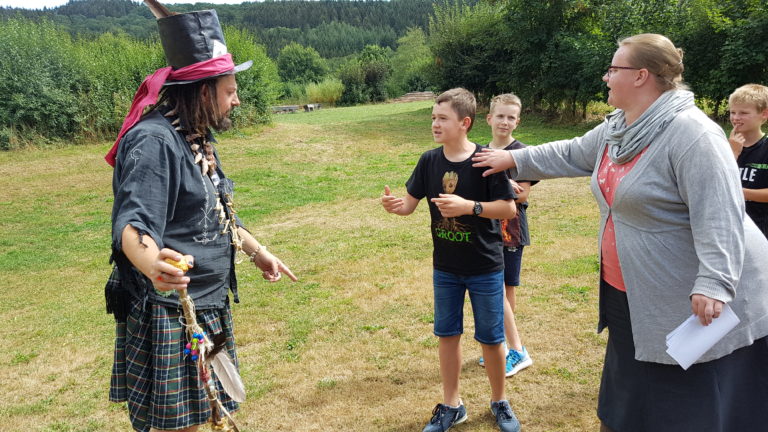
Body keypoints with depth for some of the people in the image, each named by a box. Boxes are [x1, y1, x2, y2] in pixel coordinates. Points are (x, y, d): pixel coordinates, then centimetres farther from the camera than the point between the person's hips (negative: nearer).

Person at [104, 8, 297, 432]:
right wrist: (152, 263, -53)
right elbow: (133, 224, -33)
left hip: (208, 309, 9)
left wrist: (258, 251, 27)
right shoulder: (153, 142, -20)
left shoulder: (199, 139, 11)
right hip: (168, 313, -9)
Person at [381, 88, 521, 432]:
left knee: (490, 337, 10)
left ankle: (499, 401, 33)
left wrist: (469, 206, -28)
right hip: (445, 268, 4)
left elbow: (509, 208, -15)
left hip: (485, 268, -4)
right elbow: (410, 203, -1)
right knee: (447, 334, 14)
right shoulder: (429, 161, -4)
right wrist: (394, 205, -23)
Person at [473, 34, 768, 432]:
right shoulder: (616, 130, 7)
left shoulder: (691, 134, -22)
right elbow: (571, 155, 23)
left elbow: (719, 217, -28)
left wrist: (714, 284, -36)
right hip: (632, 297, 9)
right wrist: (514, 159, 26)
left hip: (695, 303, -9)